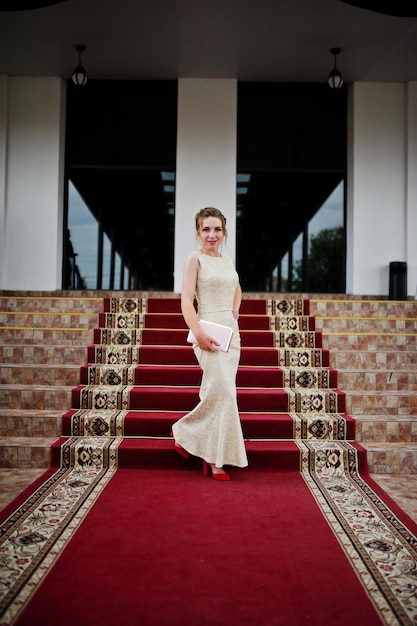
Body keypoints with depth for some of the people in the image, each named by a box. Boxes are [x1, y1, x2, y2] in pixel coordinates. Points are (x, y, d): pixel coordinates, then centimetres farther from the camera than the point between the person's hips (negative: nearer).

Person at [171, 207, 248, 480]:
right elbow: (186, 301, -12)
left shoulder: (228, 260, 14)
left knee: (215, 393, 7)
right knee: (224, 392, -11)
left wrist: (235, 313, 14)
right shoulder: (195, 258, -4)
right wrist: (199, 333, -22)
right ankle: (216, 459, 2)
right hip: (209, 332, -7)